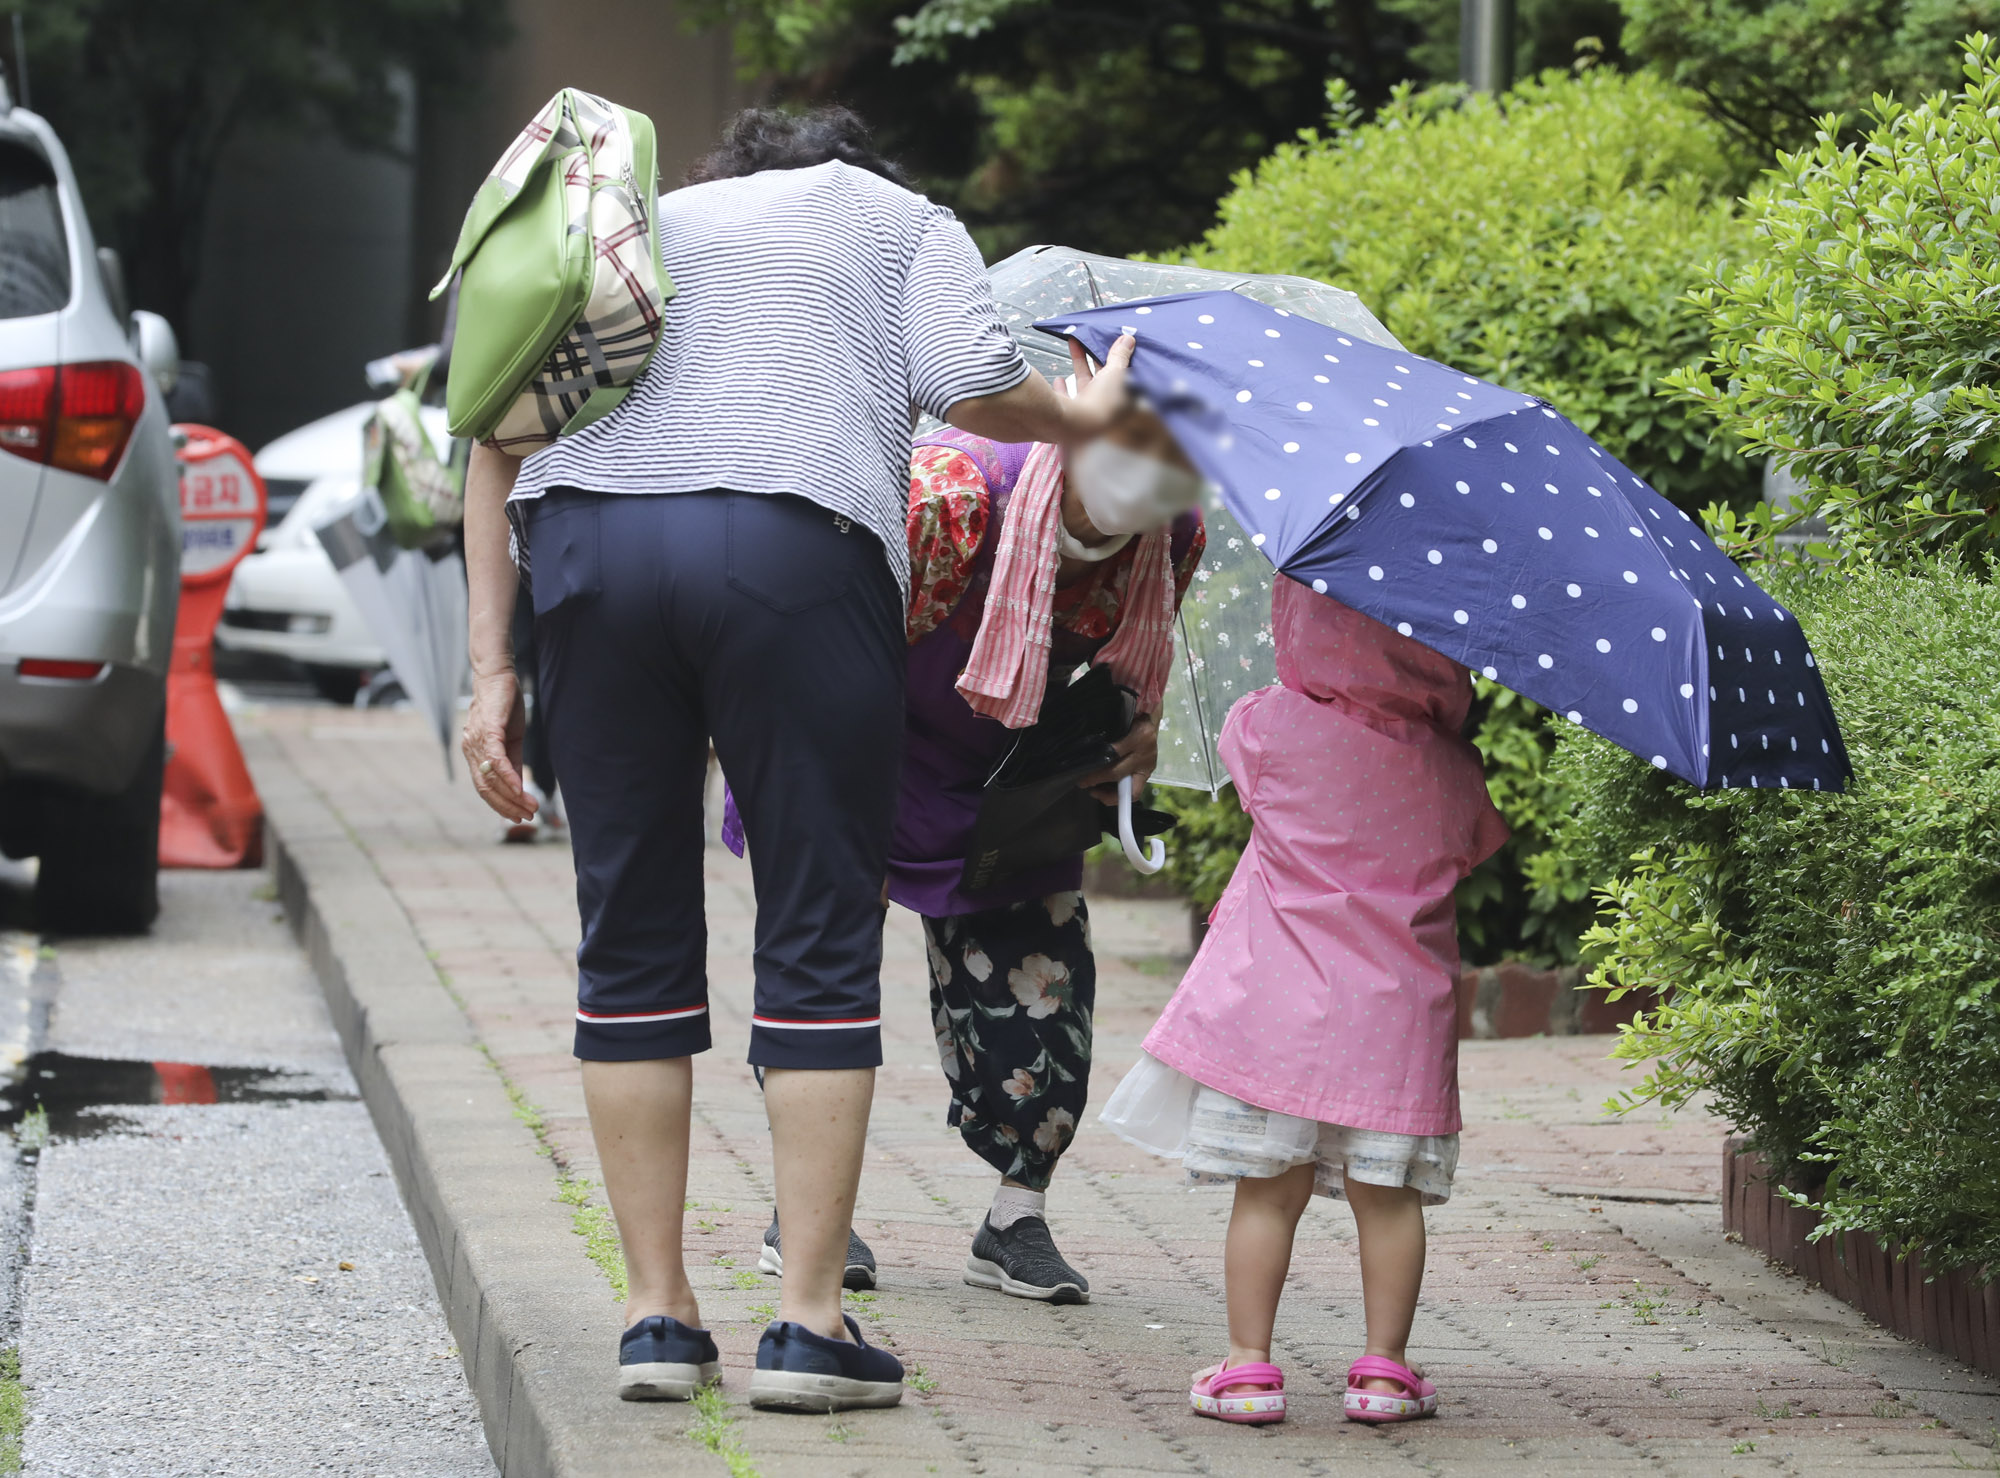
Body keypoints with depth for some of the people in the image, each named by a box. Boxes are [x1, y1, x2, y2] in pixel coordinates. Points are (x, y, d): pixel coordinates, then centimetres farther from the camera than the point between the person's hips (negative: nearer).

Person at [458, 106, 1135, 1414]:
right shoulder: (896, 217, 24)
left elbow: (500, 432, 17)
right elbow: (976, 394, 4)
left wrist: (494, 667, 13)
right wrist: (1086, 417, 26)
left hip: (584, 541, 3)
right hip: (792, 547, -3)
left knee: (633, 935, 10)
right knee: (823, 931, 3)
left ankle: (657, 1314, 11)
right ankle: (811, 1321, 1)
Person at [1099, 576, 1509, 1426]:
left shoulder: (1266, 727, -6)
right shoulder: (1449, 764, -1)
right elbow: (1474, 848, 14)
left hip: (1277, 1000, -1)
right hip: (1397, 1010, 1)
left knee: (1268, 1190, 4)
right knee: (1386, 1194, 7)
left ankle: (1248, 1362, 4)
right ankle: (1385, 1367, 8)